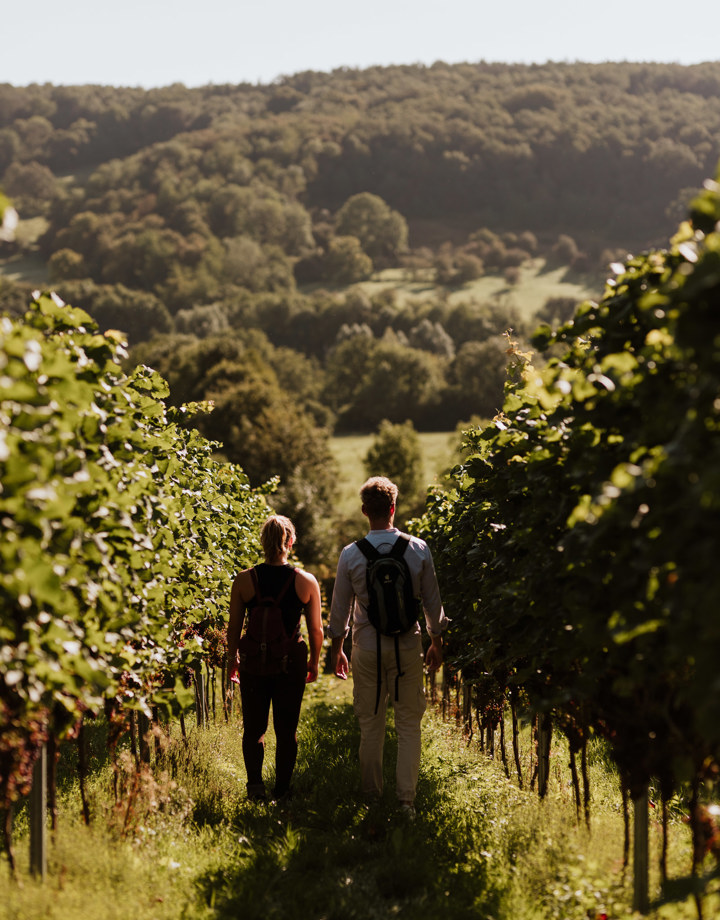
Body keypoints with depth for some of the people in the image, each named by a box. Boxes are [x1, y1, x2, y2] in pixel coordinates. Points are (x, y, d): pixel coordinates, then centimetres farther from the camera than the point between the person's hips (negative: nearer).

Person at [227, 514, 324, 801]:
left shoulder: (244, 580, -8)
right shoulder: (307, 581, -7)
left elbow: (234, 628, -2)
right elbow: (316, 630, -1)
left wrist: (232, 660, 13)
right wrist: (314, 662, 14)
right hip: (292, 659, 0)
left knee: (254, 727, 15)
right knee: (287, 728, 14)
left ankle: (255, 783, 2)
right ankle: (282, 787, 19)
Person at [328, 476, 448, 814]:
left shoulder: (351, 554, -4)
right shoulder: (418, 549, -3)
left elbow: (340, 606, 3)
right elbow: (432, 600, 4)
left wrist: (337, 647, 16)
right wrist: (436, 641, 17)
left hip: (367, 648, 0)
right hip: (407, 646, 0)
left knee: (370, 725, 10)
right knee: (409, 724, 6)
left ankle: (371, 797, 16)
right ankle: (406, 797, 3)